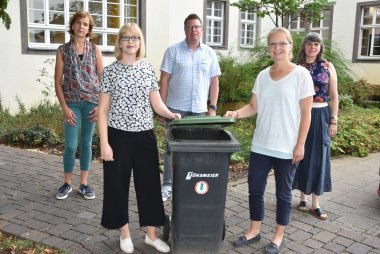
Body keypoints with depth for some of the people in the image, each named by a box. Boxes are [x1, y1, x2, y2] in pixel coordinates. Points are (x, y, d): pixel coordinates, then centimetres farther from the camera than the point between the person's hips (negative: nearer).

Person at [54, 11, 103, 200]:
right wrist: (64, 107, -7)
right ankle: (67, 184, 16)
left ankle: (84, 183, 19)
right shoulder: (63, 50, 2)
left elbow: (102, 78, 5)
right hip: (72, 103, -1)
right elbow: (58, 81, 1)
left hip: (92, 102, 1)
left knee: (87, 143, 8)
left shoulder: (95, 50, 5)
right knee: (70, 145, -2)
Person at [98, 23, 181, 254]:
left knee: (149, 183, 8)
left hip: (145, 136, 2)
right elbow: (103, 110, -4)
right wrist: (104, 143, -10)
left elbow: (156, 103, 6)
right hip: (118, 136, -2)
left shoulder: (148, 69, 5)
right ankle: (125, 234, 27)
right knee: (118, 184, 7)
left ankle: (151, 234, 24)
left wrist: (172, 115, -13)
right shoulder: (111, 71, -2)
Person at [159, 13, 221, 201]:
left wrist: (213, 107, 3)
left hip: (200, 109, 3)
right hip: (176, 108, -2)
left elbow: (214, 82, 10)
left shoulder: (210, 53, 9)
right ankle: (167, 185, 12)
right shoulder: (173, 51, 0)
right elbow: (164, 80, -1)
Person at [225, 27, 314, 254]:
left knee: (283, 193, 10)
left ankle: (279, 236, 28)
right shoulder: (263, 75, 6)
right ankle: (254, 231, 30)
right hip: (261, 145, 5)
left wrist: (300, 145, -11)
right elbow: (254, 106, 7)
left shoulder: (301, 74, -8)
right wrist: (237, 113, -12)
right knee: (255, 189, 11)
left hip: (287, 148, -4)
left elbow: (306, 113, -8)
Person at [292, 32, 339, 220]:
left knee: (318, 157, 2)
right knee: (302, 155, 5)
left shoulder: (328, 67, 3)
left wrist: (334, 120, -2)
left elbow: (333, 96, 3)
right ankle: (303, 197, 20)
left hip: (320, 116, 0)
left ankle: (315, 204, 10)